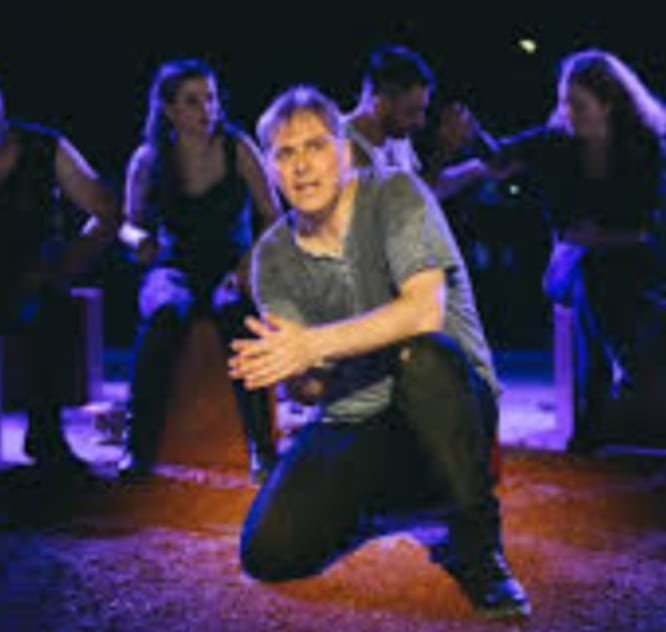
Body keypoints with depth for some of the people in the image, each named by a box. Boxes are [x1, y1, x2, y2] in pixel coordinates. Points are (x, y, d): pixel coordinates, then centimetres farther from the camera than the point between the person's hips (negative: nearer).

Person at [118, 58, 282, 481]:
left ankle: (262, 447, -34)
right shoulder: (148, 160, 1)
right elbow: (129, 224, 13)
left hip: (232, 268, -1)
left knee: (235, 311, -38)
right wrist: (141, 240, -12)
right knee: (164, 314, -36)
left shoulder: (237, 149, -2)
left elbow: (273, 218, 1)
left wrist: (254, 259, -18)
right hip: (175, 269, 1)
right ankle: (140, 449, -33)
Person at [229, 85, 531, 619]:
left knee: (422, 353, -38)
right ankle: (351, 511, 20)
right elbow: (309, 390, 0)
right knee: (268, 554, -17)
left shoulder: (397, 196, -8)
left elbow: (425, 311, -24)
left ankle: (477, 543, -22)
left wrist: (315, 343, -30)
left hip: (447, 412, -3)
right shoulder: (273, 257, 3)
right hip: (351, 430, 4)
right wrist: (296, 374, -25)